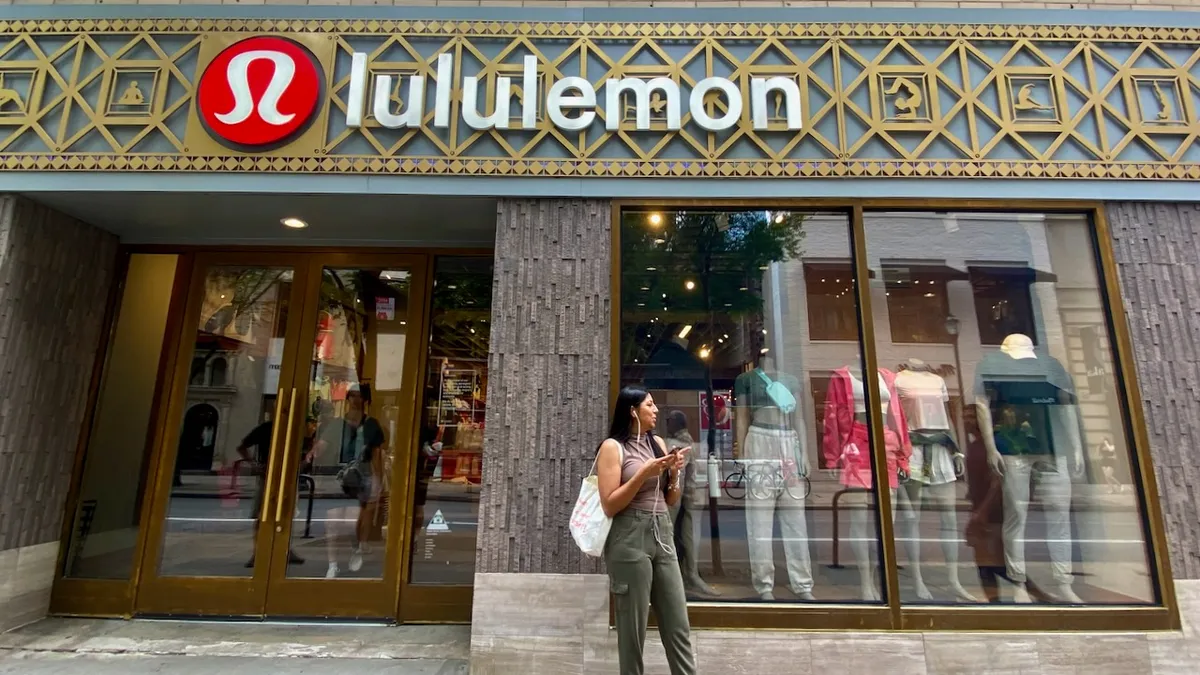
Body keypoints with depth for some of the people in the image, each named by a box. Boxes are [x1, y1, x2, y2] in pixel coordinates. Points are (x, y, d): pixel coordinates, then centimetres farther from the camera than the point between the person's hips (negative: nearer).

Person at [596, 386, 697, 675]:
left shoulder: (658, 443, 10)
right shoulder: (612, 447, -8)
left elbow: (672, 500, 14)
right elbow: (609, 506, -13)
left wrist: (674, 472, -4)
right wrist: (644, 473, -18)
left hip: (663, 537, 6)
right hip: (630, 540, -6)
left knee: (679, 627, 10)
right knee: (633, 631, 7)